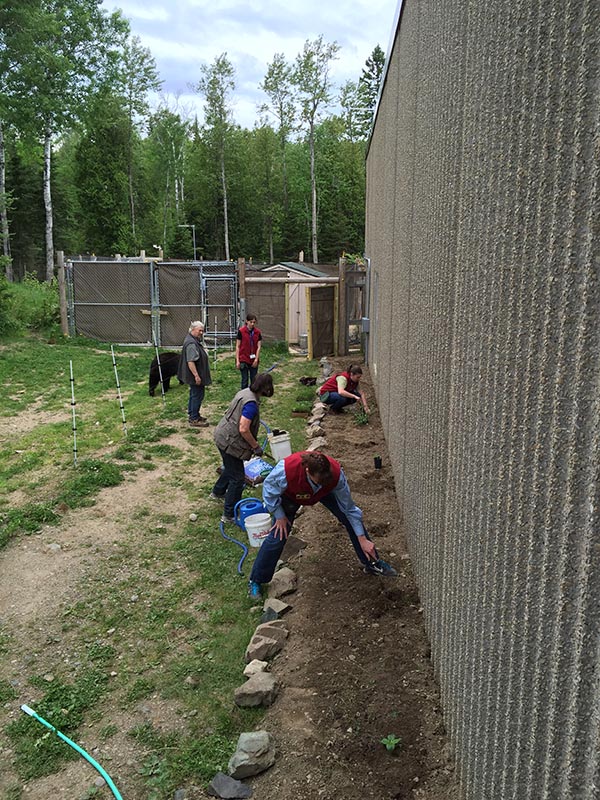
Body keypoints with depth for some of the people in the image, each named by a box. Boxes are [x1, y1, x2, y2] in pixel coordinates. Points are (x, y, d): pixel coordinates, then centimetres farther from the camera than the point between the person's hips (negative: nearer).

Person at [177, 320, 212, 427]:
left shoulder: (195, 341, 13)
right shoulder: (191, 343, -23)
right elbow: (190, 361, -28)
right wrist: (196, 375, -28)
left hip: (195, 375, 11)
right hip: (195, 375, -11)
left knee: (194, 395, 19)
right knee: (197, 395, -5)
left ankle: (192, 415, 31)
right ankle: (194, 419, 2)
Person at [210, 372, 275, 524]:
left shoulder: (246, 392, 3)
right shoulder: (251, 403, -27)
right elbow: (244, 429, -31)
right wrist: (256, 446, -17)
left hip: (223, 436, 10)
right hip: (230, 442, -10)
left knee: (230, 469, 31)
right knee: (237, 478, 0)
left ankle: (217, 492, 54)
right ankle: (229, 515, 9)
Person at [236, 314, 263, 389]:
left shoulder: (257, 332, 1)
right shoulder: (241, 331, -9)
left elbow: (259, 347, 1)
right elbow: (237, 347, -6)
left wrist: (256, 359, -9)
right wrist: (237, 360, -10)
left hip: (254, 360, 3)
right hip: (244, 360, -3)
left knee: (254, 380, 9)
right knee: (245, 380, 3)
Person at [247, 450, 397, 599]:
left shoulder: (335, 472, -40)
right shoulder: (286, 470, -47)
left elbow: (349, 507, -25)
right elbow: (269, 489, -22)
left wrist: (363, 540, -20)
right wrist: (280, 516, -17)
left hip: (324, 492, 2)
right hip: (291, 495, -2)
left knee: (352, 517, -6)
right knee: (278, 536, -9)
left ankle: (372, 563, 15)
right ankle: (255, 581, 10)